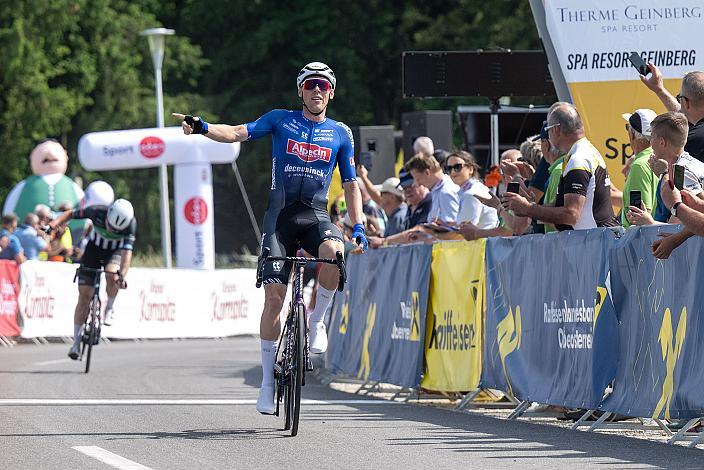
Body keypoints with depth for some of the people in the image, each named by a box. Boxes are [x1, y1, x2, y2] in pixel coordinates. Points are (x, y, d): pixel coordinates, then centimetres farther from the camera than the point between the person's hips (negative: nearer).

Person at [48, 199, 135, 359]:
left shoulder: (131, 224, -31)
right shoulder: (97, 212, -29)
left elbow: (127, 252, -38)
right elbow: (70, 214, -15)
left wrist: (122, 276, -50)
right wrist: (53, 224, -30)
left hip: (115, 251, -1)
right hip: (94, 248, 1)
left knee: (112, 275, -34)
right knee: (84, 294, -6)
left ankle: (109, 310, -6)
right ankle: (76, 341, 0)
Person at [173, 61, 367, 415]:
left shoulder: (340, 134, 10)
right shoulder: (281, 120, 6)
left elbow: (350, 184, 12)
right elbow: (238, 133, -7)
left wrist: (358, 227, -1)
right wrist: (203, 128, -26)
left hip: (316, 215, 1)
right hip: (280, 214, -1)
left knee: (334, 252, -34)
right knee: (274, 295, -9)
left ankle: (317, 321, -10)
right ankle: (267, 380, 0)